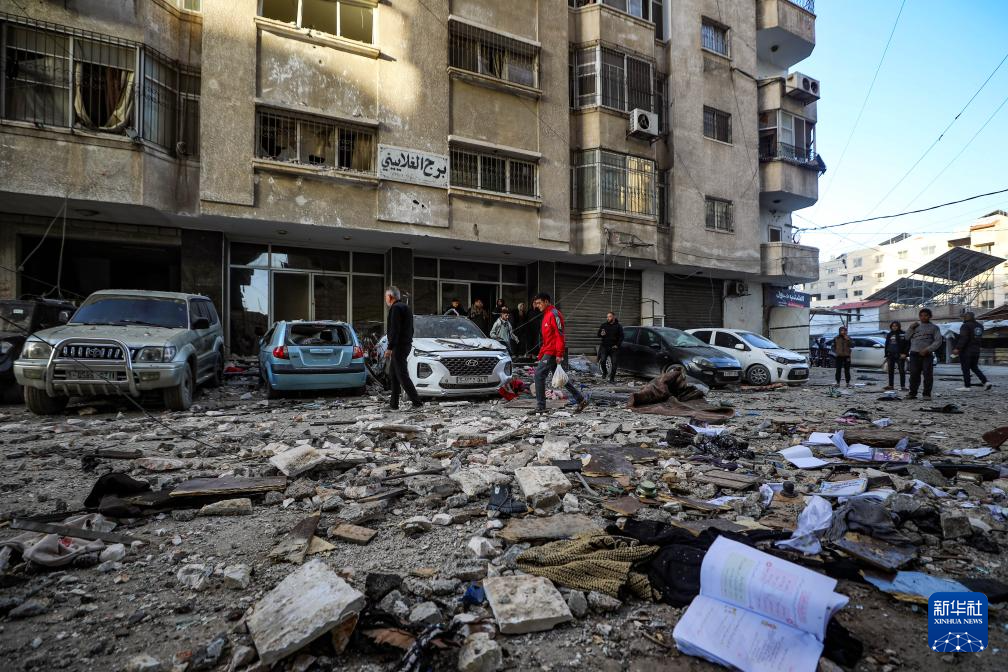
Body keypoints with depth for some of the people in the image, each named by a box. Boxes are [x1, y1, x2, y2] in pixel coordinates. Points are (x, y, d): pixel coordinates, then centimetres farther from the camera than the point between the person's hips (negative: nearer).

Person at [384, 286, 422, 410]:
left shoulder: (395, 308, -12)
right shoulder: (405, 307, 19)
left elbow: (394, 330, -20)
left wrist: (389, 348, -20)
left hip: (399, 346, -10)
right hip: (406, 344, 10)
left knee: (402, 375, -8)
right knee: (393, 372, 15)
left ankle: (417, 402, -10)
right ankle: (393, 403, 17)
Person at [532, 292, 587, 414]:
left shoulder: (554, 314, -13)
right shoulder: (546, 315, 18)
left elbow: (560, 335, -18)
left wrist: (559, 354, -22)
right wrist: (541, 353, 22)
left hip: (552, 352, -10)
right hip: (548, 351, 10)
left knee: (539, 374, -10)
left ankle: (540, 406, -4)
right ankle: (580, 400, 19)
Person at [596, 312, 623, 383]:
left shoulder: (618, 326, 3)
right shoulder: (604, 325, 6)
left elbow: (621, 337, 5)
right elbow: (598, 334, 13)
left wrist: (617, 345, -6)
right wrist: (601, 334, -11)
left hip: (613, 347, 0)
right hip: (604, 347, 0)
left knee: (614, 363, -3)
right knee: (602, 361, -15)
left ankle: (612, 378, 7)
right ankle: (604, 372, 14)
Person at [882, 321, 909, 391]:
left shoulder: (903, 334, -1)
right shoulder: (889, 335, 13)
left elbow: (908, 344, -4)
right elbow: (886, 345, 17)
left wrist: (904, 353, -12)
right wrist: (886, 355, 11)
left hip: (900, 355, -5)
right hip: (891, 355, 5)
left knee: (902, 371, -2)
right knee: (890, 371, 7)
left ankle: (903, 386, 0)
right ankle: (890, 385, 12)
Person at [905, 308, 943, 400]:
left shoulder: (934, 327, 7)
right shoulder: (916, 326, 17)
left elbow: (938, 341, -2)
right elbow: (907, 337, 16)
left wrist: (927, 349, -13)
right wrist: (911, 328, 2)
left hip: (927, 355, -2)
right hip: (914, 354, 2)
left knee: (927, 374, -4)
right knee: (914, 374, 1)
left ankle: (927, 394, 2)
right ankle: (913, 393, 6)